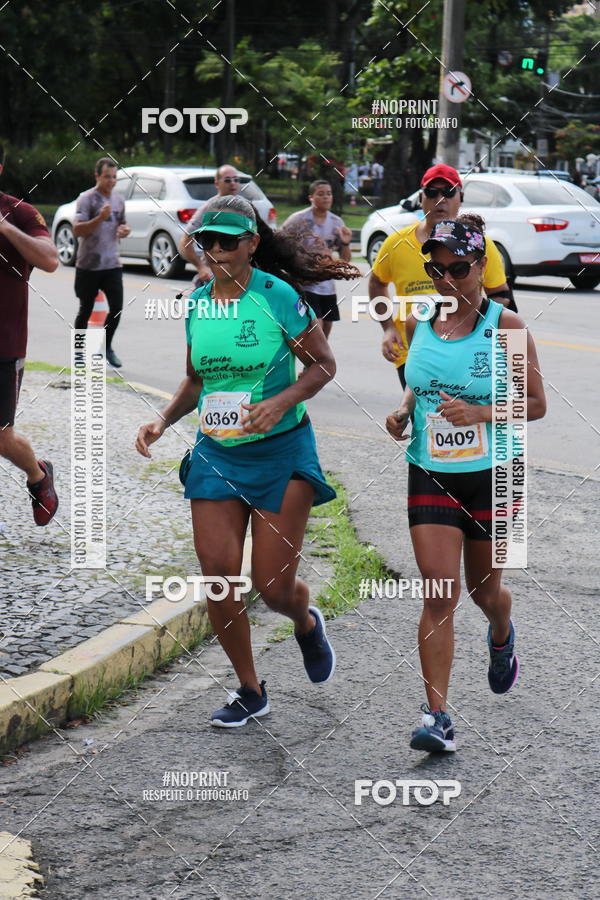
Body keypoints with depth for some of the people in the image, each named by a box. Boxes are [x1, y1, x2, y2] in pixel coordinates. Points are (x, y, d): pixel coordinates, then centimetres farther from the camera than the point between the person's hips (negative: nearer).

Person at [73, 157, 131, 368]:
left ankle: (107, 347, 15)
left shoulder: (118, 200, 11)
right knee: (86, 310, 6)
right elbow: (77, 230, -17)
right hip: (89, 265, -5)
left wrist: (125, 230, 3)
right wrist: (100, 218, -30)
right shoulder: (87, 199, -9)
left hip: (112, 264, 5)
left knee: (117, 307, -4)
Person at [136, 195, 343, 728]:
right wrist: (164, 420, 2)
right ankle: (250, 691, 17)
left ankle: (307, 624, 35)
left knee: (273, 586, -4)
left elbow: (323, 365, -6)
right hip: (216, 454, 5)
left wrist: (280, 402, -22)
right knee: (218, 578, -2)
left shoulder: (277, 296, -11)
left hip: (281, 451, -5)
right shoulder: (197, 304, 5)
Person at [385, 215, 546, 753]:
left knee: (484, 589, 14)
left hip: (492, 475, -2)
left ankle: (502, 638, 52)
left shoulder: (505, 326, -9)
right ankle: (437, 716, -8)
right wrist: (404, 411, -1)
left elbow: (536, 403, -6)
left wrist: (481, 413, -22)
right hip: (430, 475, 2)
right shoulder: (418, 324, 3)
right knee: (440, 592, -10)